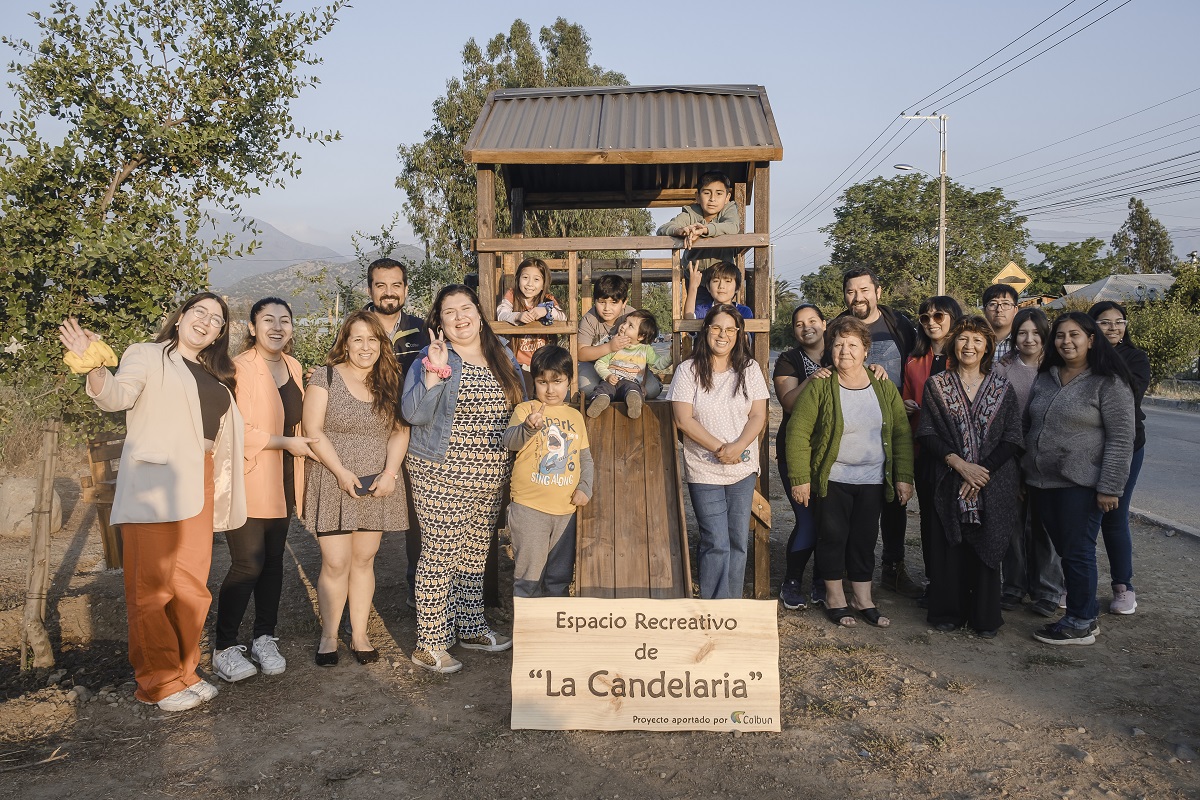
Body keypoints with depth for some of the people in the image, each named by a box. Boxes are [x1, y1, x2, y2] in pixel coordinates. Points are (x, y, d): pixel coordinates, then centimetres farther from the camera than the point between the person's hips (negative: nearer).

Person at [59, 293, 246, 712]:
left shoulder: (215, 376, 22)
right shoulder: (147, 356, 3)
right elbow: (118, 395, -16)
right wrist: (94, 367, -34)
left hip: (197, 487, 6)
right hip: (154, 486, -6)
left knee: (192, 585, 9)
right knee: (152, 587, -5)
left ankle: (184, 671, 21)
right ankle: (158, 682, 5)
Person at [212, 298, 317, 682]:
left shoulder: (293, 367, 11)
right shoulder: (239, 368, -13)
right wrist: (285, 442, -17)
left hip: (282, 482, 7)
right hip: (248, 480, -7)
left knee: (273, 560, 11)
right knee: (248, 562, -8)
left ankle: (264, 639, 23)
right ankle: (223, 648, 6)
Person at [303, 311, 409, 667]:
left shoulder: (390, 382, 8)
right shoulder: (326, 377, -3)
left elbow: (400, 431, 5)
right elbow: (313, 430, -8)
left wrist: (390, 472, -9)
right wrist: (342, 472, -16)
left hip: (377, 487, 3)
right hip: (334, 485, -3)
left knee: (364, 560, 9)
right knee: (336, 563, -2)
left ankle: (359, 635, 19)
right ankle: (329, 636, 14)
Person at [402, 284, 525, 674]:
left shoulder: (503, 357, 10)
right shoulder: (430, 359, -5)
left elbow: (519, 407, 19)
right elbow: (413, 414, -15)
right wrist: (435, 372, -26)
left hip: (491, 478, 5)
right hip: (443, 476, -5)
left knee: (475, 553, 16)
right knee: (439, 556, -3)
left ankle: (470, 627, 30)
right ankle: (430, 644, 7)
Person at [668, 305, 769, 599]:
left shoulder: (750, 368, 5)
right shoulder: (689, 370, -3)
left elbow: (758, 415, 0)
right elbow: (683, 420, -9)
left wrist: (737, 447, -17)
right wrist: (719, 448, -17)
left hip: (743, 469, 3)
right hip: (704, 472, -3)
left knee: (738, 543, 7)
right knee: (716, 545, -5)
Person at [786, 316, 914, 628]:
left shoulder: (884, 387, 2)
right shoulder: (820, 386, -10)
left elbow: (902, 434, 6)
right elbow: (798, 432, -11)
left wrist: (904, 477, 2)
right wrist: (799, 478, -15)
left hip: (872, 481, 3)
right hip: (831, 480, -3)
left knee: (865, 539, 11)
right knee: (833, 537, 5)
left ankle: (863, 599, 25)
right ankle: (835, 599, 22)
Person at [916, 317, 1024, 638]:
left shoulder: (1002, 387, 7)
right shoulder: (936, 385, 5)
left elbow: (1012, 438, 2)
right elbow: (926, 434, -2)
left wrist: (982, 470, -11)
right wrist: (958, 463, -15)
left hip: (993, 485, 1)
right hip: (949, 482, 0)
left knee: (987, 549, 4)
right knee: (948, 549, 1)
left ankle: (986, 618, 17)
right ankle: (948, 613, 16)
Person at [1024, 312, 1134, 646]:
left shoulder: (1108, 383, -8)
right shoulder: (1044, 379, 11)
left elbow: (1121, 438, -12)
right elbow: (1030, 426, 18)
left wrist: (1109, 487, -16)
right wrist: (1025, 473, 15)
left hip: (1080, 484, -6)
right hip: (1042, 482, 6)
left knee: (1078, 551, 0)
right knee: (1063, 550, 12)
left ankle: (1080, 624, 12)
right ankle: (1087, 614, 26)